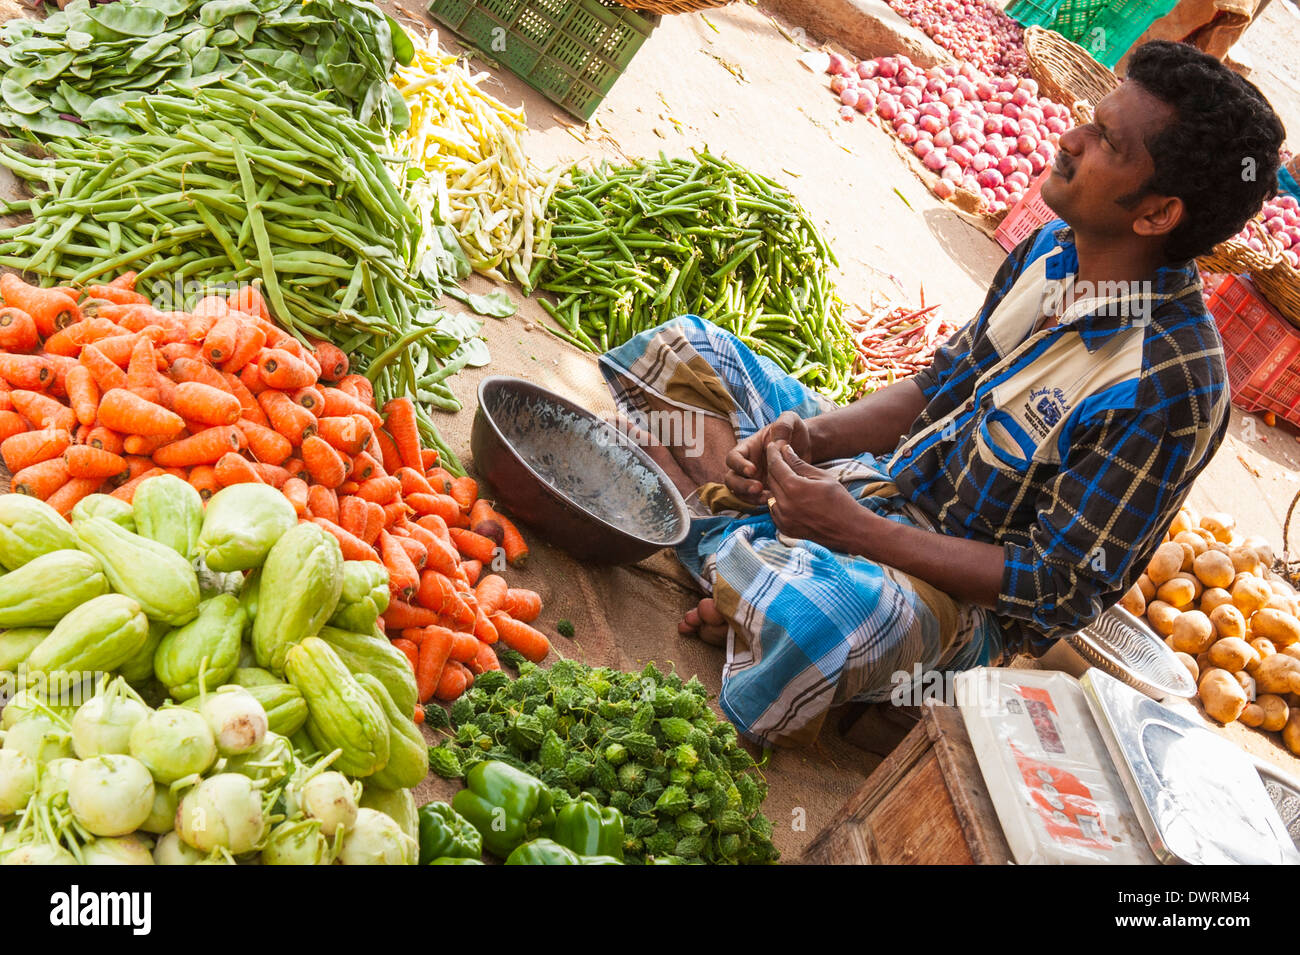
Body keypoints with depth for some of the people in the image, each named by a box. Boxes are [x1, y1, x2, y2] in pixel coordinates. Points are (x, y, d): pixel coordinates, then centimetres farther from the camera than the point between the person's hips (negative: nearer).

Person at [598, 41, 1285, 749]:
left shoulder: (1169, 386, -25)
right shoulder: (1052, 247, 0)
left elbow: (1058, 591, -21)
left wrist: (853, 529, -26)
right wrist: (814, 436, -10)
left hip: (965, 596, -8)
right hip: (886, 475, 8)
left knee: (814, 617, -45)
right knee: (678, 346, 4)